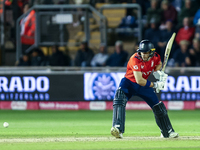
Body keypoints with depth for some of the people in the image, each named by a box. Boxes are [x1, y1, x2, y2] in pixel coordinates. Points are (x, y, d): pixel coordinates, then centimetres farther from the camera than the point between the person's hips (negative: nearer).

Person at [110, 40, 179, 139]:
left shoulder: (155, 57, -13)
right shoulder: (135, 60, -31)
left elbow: (158, 63, 15)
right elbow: (139, 80, -35)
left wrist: (157, 72, -7)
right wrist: (154, 85, -29)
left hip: (144, 85, 5)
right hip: (129, 83, -5)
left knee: (158, 106, 6)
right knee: (119, 98, -33)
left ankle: (167, 132, 25)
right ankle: (117, 129, -42)